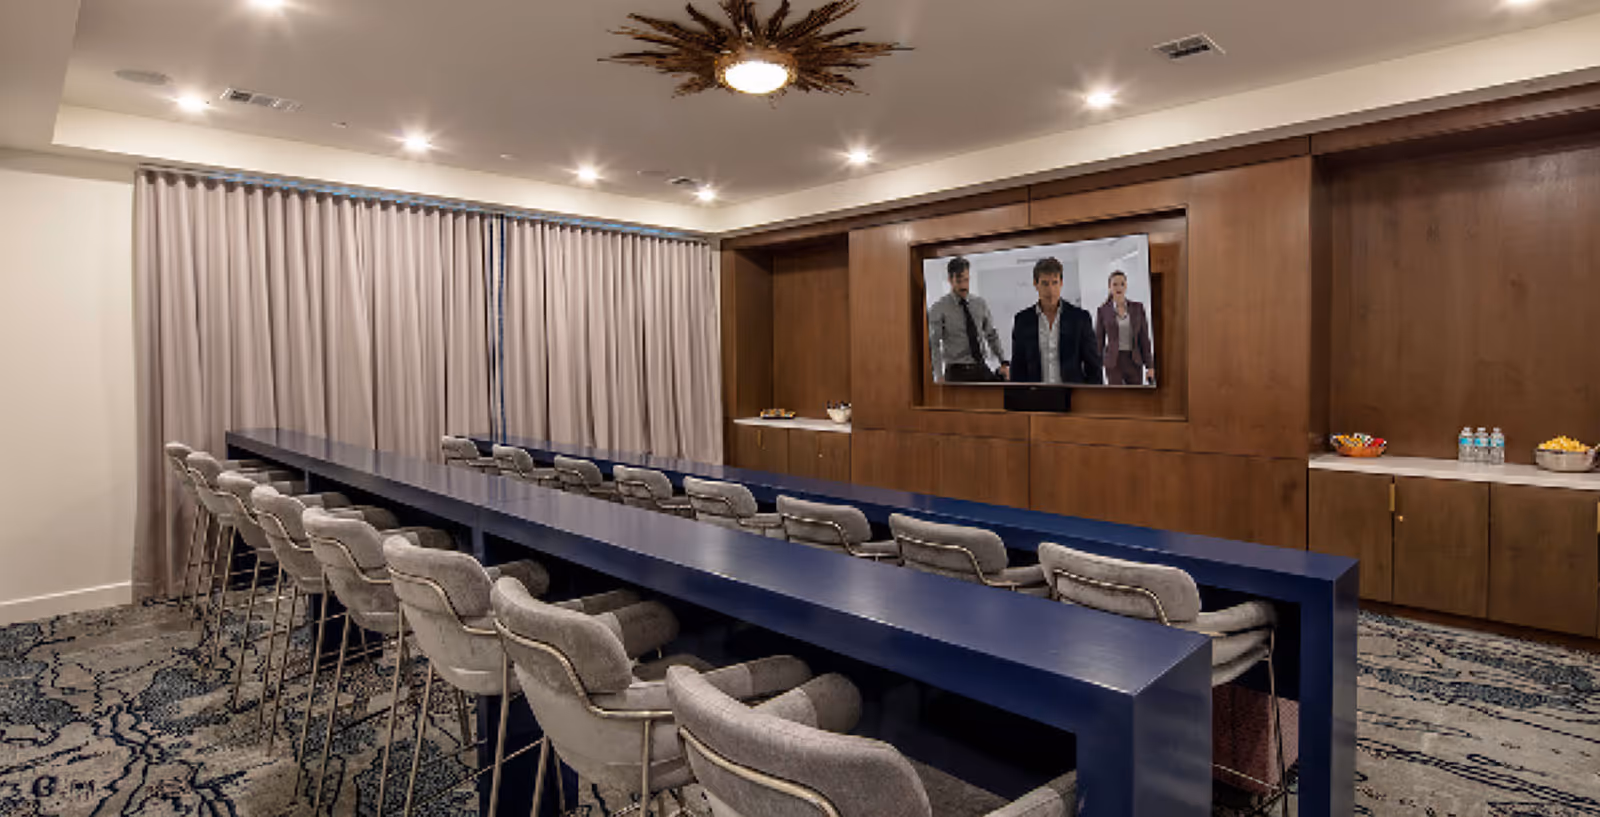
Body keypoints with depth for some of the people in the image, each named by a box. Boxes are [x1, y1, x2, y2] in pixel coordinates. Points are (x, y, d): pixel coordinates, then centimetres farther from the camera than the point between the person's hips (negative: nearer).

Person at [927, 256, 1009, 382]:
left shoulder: (981, 304, 10)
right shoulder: (939, 309, -3)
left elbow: (992, 336, 15)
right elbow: (933, 345, -9)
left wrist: (1004, 362, 2)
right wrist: (939, 376, -20)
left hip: (981, 369, 3)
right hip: (956, 372, -3)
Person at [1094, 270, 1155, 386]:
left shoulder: (1138, 308, 3)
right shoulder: (1102, 310, -1)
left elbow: (1144, 338, 3)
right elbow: (1098, 341, 2)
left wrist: (1150, 365, -1)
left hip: (1134, 361, 2)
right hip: (1113, 362, -2)